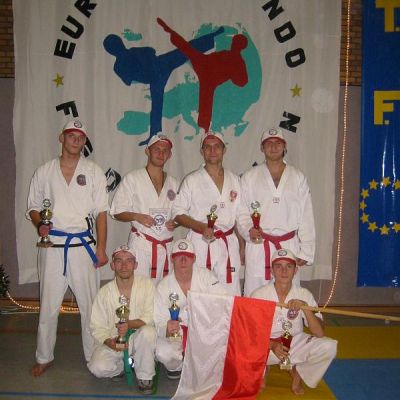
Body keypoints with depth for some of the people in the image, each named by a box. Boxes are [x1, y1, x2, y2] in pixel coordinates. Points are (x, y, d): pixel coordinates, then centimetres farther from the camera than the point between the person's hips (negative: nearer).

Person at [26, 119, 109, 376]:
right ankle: (44, 357, 23)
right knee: (49, 304, 7)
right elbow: (34, 206, 14)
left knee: (90, 303, 3)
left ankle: (94, 356, 18)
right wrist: (40, 224, -8)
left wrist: (101, 248, -5)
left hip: (83, 245, -1)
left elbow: (101, 212, 2)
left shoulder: (93, 172, 5)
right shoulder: (44, 172, 8)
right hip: (52, 245, 1)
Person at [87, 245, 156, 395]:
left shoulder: (146, 284, -5)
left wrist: (129, 324, -29)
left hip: (138, 339, -1)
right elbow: (97, 327, -1)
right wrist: (109, 342, -21)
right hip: (113, 342, 1)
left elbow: (151, 316, -12)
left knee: (148, 331, -34)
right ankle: (125, 365, 9)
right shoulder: (104, 292, -2)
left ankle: (145, 376, -10)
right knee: (98, 368, -25)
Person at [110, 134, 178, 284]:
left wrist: (175, 223, 1)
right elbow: (117, 212, 1)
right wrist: (136, 216, -17)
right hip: (140, 243, -4)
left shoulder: (173, 183, 16)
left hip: (166, 245, 4)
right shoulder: (132, 178, 3)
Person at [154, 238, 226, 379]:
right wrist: (167, 329, -37)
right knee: (163, 353, -29)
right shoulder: (163, 287, -10)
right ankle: (176, 366, 9)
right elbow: (158, 323, -14)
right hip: (176, 334, -1)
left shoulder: (205, 275, -5)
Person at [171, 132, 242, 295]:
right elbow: (178, 213, 0)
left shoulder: (234, 179, 12)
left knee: (232, 294, 2)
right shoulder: (191, 180, 2)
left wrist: (242, 247, 9)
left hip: (229, 244, 3)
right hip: (201, 243, -3)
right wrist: (202, 227, -15)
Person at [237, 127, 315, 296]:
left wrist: (306, 251, 3)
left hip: (289, 246, 1)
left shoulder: (298, 178, 9)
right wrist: (249, 229, -15)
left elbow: (306, 217, 8)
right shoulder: (249, 177, 7)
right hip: (258, 245, -1)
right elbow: (241, 212, 6)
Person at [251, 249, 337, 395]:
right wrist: (272, 346, -28)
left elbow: (319, 334, -16)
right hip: (266, 344, -1)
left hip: (295, 343, 2)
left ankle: (297, 372, 7)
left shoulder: (304, 294, -11)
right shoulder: (259, 294, -15)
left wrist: (305, 307, -32)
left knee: (329, 346, -22)